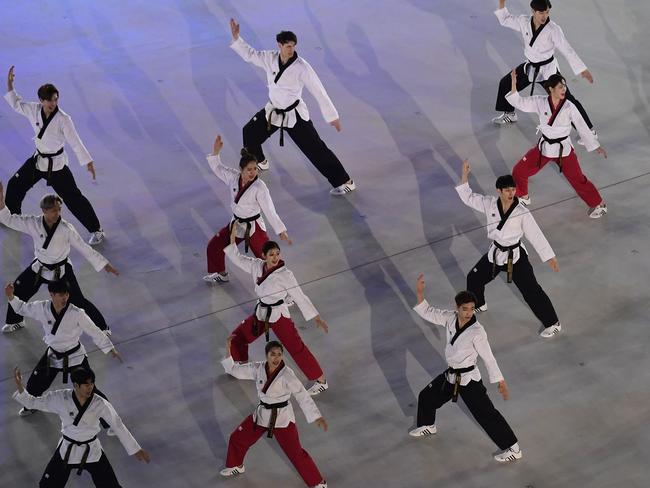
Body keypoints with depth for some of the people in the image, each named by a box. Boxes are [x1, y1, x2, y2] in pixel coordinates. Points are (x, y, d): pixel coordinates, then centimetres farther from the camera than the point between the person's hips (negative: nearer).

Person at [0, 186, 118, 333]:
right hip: (40, 268, 4)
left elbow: (84, 248, -15)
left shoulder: (66, 229, -23)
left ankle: (102, 327, 15)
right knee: (17, 291, 13)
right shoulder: (34, 224, -17)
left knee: (78, 301, -4)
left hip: (61, 270, -4)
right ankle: (15, 321, 42)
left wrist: (105, 264, -13)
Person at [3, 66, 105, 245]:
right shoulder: (34, 110, -10)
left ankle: (97, 230, 4)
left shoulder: (63, 119, -24)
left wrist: (88, 162, -24)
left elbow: (75, 142, -20)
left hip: (56, 164, -6)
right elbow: (16, 104, 6)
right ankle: (12, 215, 47)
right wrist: (9, 84, -6)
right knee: (15, 185, 20)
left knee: (73, 198, -6)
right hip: (38, 160, 6)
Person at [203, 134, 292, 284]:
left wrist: (281, 231, -25)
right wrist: (216, 152, -10)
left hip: (254, 227, -6)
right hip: (236, 224, 6)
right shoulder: (234, 177, -10)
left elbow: (269, 210, -23)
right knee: (214, 246, 18)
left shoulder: (259, 187, -25)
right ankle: (220, 275, 42)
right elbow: (217, 168, 5)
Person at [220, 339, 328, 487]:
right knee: (237, 438, 17)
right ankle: (236, 466, 47)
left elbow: (302, 396, -24)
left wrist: (317, 417, -32)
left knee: (296, 453, -4)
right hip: (262, 414, 6)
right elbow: (235, 370, 2)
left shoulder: (287, 374, -23)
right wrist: (228, 350, -10)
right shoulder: (258, 368, -8)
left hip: (282, 417, -6)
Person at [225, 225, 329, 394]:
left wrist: (317, 318, -20)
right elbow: (237, 259, 8)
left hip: (279, 315, -6)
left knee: (297, 348, -11)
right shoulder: (257, 266, -5)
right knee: (237, 337, 17)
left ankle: (321, 381, -4)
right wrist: (233, 239, -7)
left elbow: (300, 297, -18)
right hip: (261, 313, 6)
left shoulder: (284, 275, -20)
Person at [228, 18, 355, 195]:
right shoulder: (271, 59, -9)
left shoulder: (302, 67, -23)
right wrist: (236, 38, -6)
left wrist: (332, 116, -14)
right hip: (273, 111, 6)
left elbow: (319, 92, -18)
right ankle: (260, 162, 51)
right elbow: (249, 54, 7)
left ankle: (345, 182, -3)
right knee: (249, 133, 20)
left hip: (294, 115, -6)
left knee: (315, 148, -9)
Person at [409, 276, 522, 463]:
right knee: (426, 397, 23)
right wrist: (420, 292, -16)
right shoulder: (451, 318, -9)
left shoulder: (477, 332, -25)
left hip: (468, 379, -7)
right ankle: (428, 426, 53)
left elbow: (488, 357, -18)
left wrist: (501, 382, -15)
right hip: (451, 375, 7)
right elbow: (428, 313, -1)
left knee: (486, 415, -6)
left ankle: (513, 449, 2)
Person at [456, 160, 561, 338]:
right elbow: (468, 197, 0)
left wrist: (550, 257, -15)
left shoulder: (522, 213, -20)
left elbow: (536, 236, -15)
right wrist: (465, 175, -12)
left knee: (531, 291, -5)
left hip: (516, 257, -5)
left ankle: (553, 324, 6)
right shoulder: (490, 204, -9)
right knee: (474, 278, 21)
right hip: (495, 254, 5)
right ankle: (478, 304, 51)